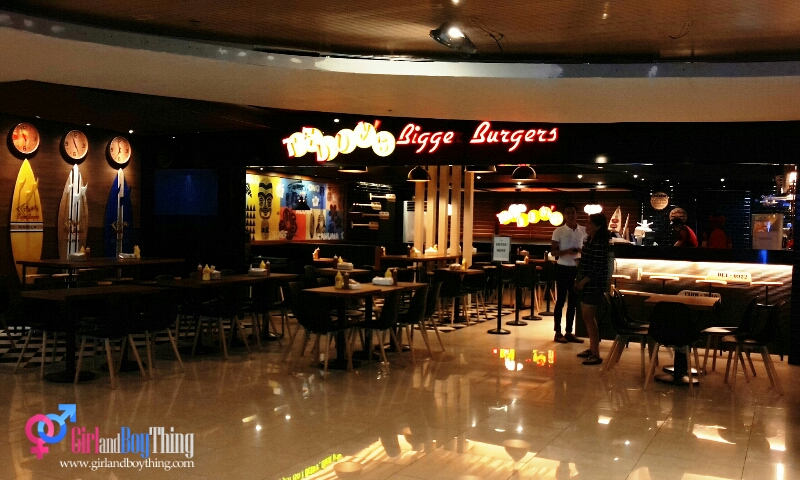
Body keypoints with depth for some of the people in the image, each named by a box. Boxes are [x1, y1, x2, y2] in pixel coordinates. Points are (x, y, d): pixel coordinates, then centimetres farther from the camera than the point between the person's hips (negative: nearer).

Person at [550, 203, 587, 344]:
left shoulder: (583, 230, 4)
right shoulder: (559, 231, -6)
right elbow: (553, 252, -7)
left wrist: (582, 251, -9)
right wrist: (566, 251, -24)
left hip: (577, 269, 4)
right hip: (563, 268, -4)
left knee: (573, 301, 8)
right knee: (561, 300, 0)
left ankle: (569, 332, 17)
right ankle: (558, 332, 8)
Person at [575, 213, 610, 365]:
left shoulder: (600, 243, -18)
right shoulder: (590, 240, 11)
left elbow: (598, 268, -21)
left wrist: (583, 282, -15)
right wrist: (580, 281, 12)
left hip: (594, 285, -10)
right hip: (587, 284, 10)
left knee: (589, 317, -8)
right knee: (587, 316, 16)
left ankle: (596, 354, -4)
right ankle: (592, 348, 28)